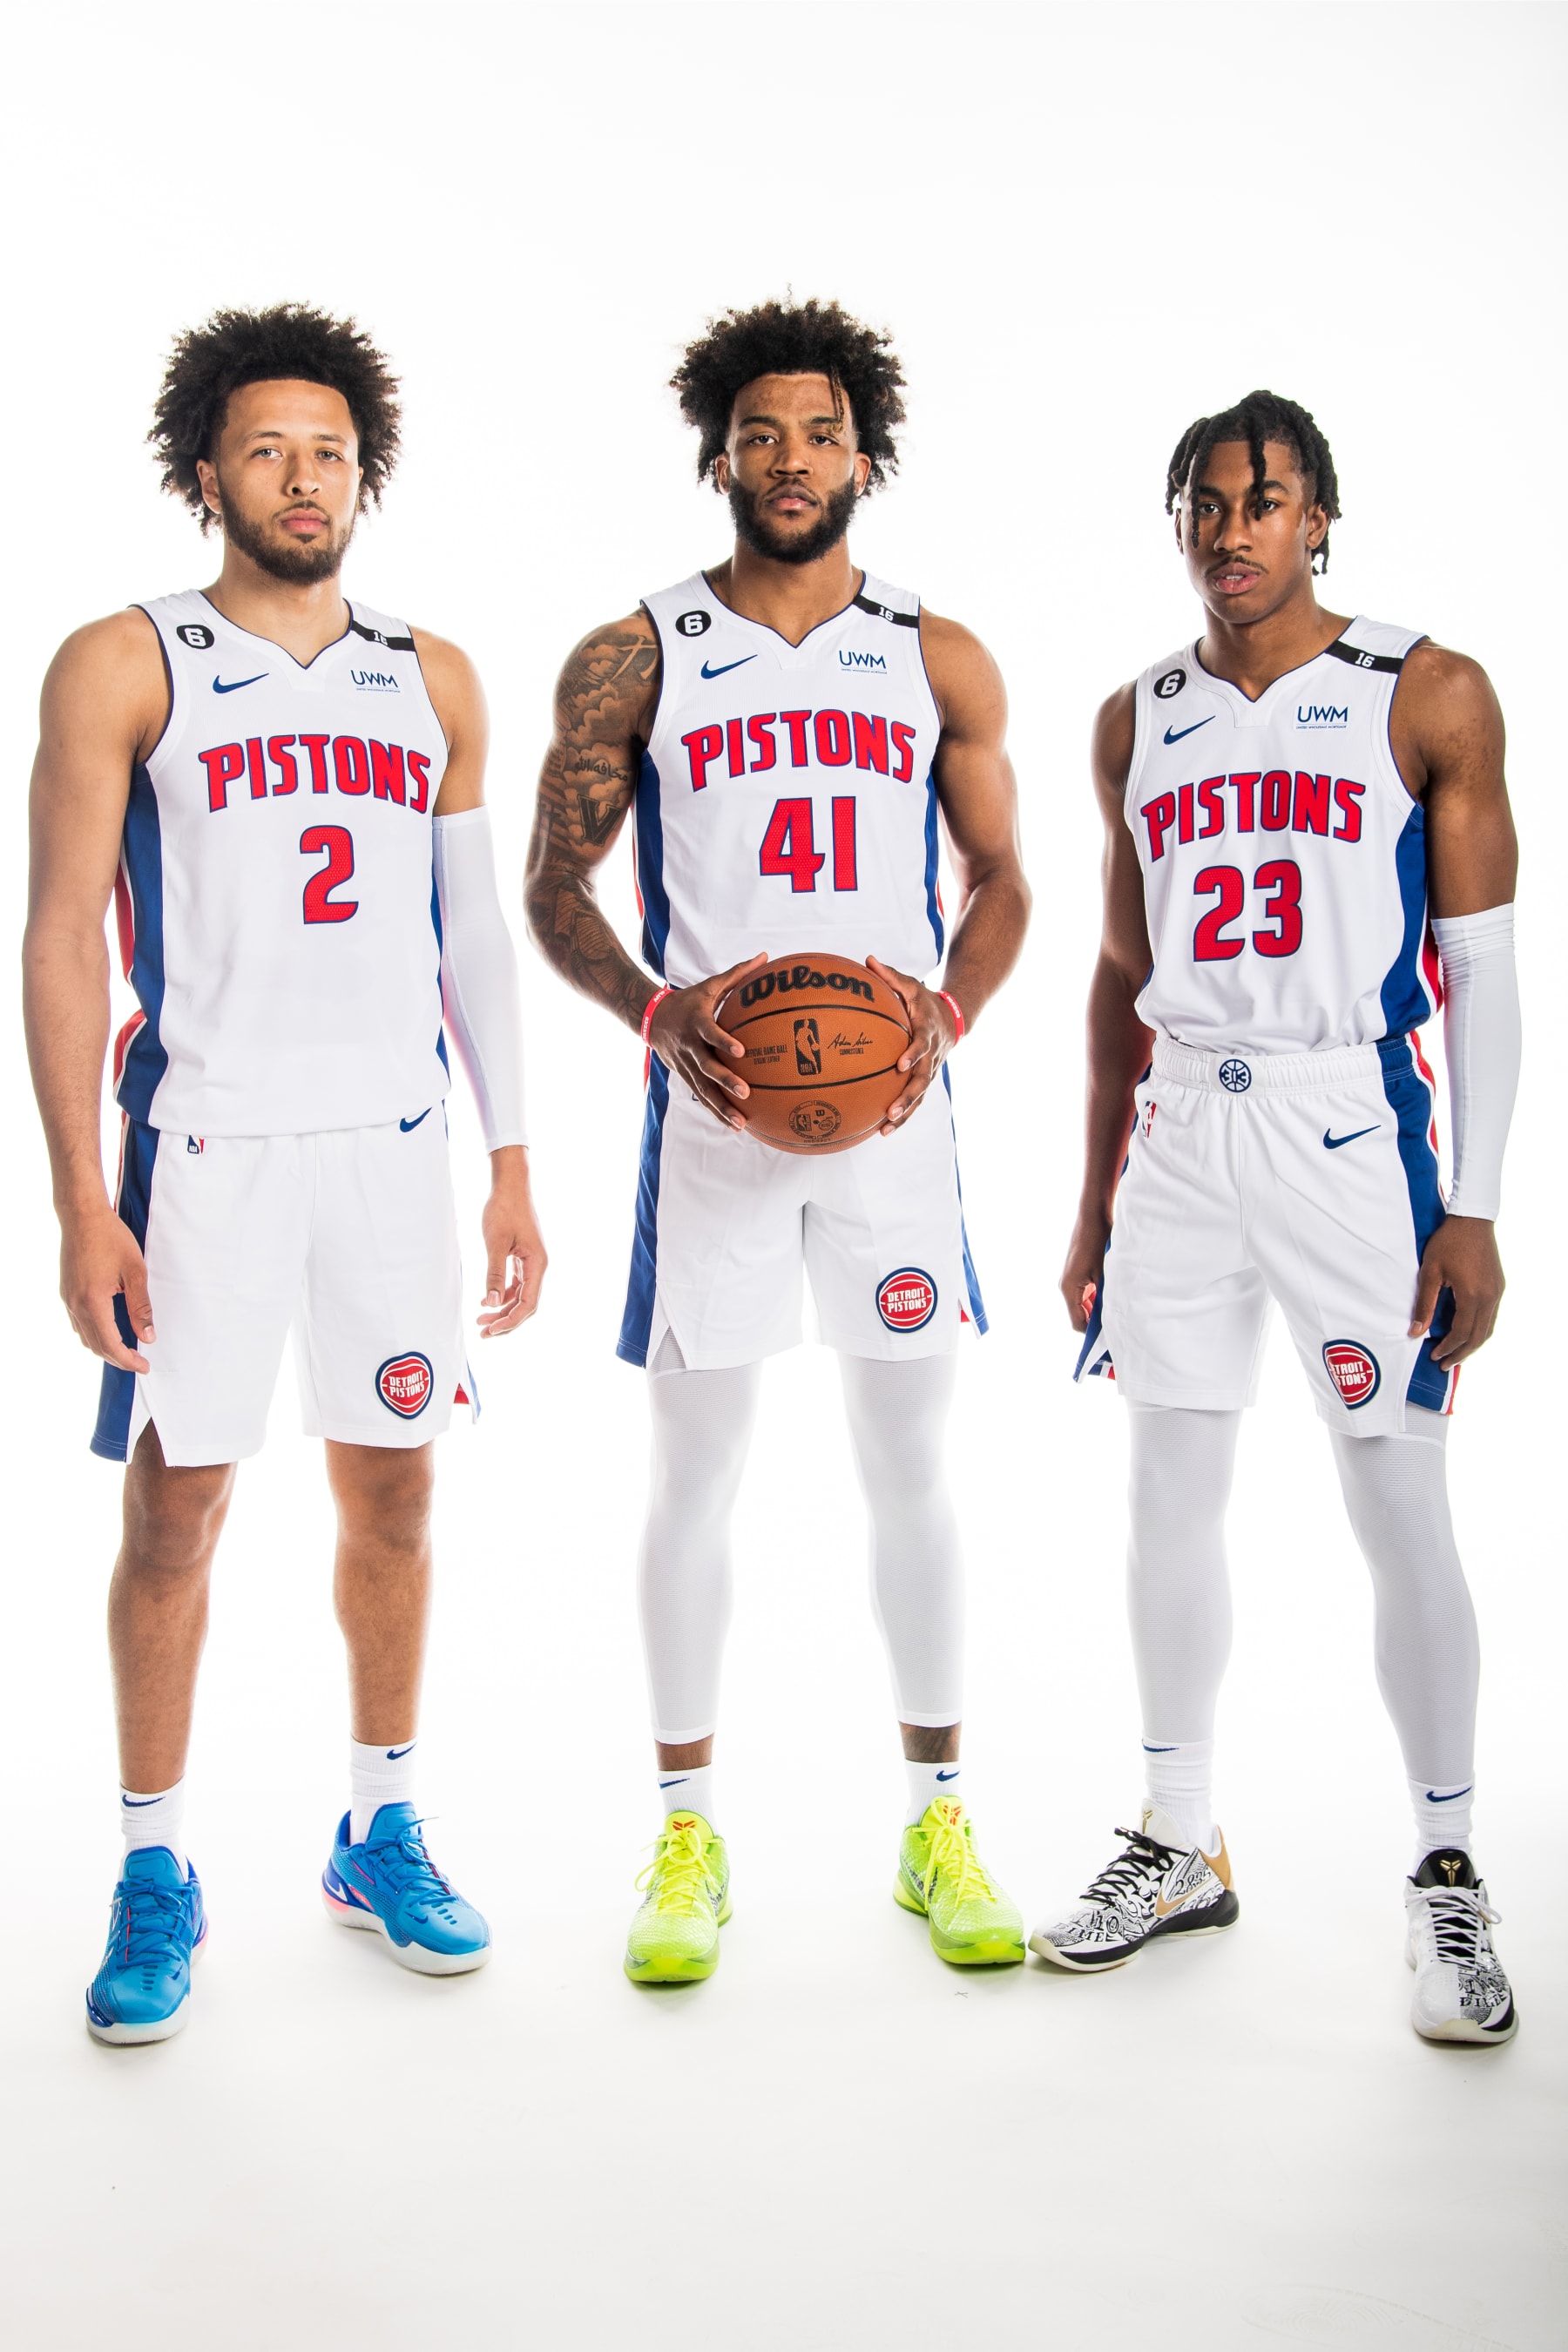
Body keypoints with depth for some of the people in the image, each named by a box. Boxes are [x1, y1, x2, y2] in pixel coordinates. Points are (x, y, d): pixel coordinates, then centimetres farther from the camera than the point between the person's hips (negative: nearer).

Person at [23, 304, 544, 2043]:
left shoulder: (435, 683, 12)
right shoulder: (124, 669, 0)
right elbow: (60, 941, -4)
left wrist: (511, 1165, 9)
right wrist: (82, 1200, -11)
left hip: (393, 1143, 4)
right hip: (204, 1147, -3)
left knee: (393, 1489, 9)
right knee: (176, 1505, 0)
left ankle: (380, 1833, 25)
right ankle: (154, 1878, 15)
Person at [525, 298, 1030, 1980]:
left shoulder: (941, 662, 9)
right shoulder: (633, 659, 4)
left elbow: (999, 880, 11)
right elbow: (555, 885, 4)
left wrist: (949, 1013, -9)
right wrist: (654, 1011, -15)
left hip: (893, 1103, 2)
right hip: (708, 1102, -1)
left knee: (910, 1462, 6)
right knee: (693, 1471, 4)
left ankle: (937, 1824, 20)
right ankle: (687, 1834, 18)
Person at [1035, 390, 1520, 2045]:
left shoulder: (1428, 699, -1)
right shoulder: (1138, 724, 12)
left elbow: (1485, 965, -3)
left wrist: (1473, 1208, -9)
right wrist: (1094, 1205, 14)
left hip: (1351, 1133, -4)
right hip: (1182, 1138, 5)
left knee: (1399, 1512, -2)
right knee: (1171, 1493, 8)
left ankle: (1446, 1869, 14)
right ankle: (1178, 1846, 23)